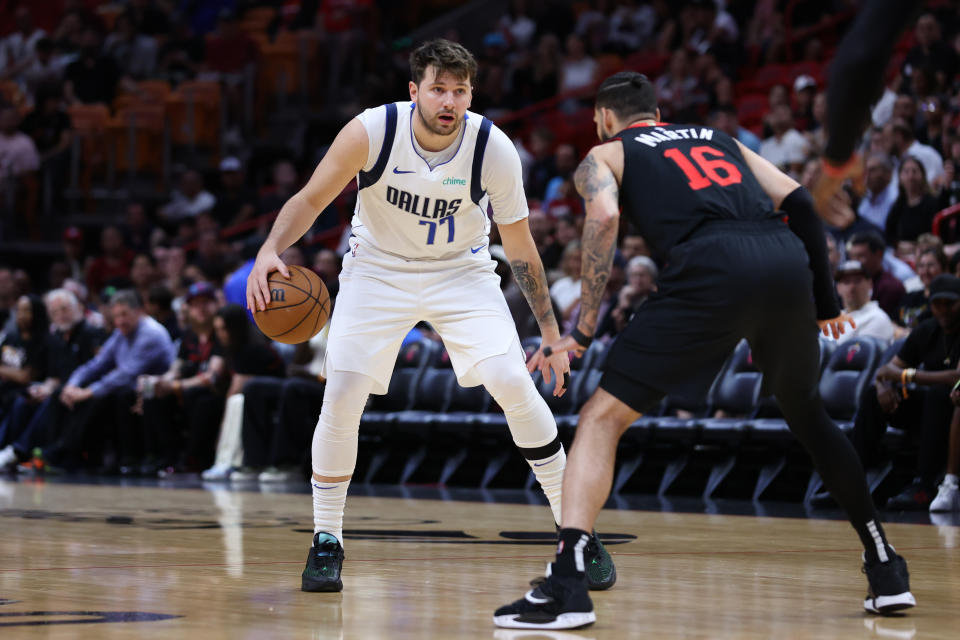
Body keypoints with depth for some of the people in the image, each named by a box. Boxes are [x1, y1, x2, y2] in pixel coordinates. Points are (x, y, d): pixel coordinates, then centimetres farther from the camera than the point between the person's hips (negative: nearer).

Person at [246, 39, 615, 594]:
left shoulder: (494, 149, -21)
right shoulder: (371, 132, -23)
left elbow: (521, 249, -8)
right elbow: (311, 199, -12)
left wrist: (552, 334, -4)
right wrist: (271, 251, -31)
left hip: (462, 271, 0)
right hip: (379, 268, 0)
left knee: (513, 384, -18)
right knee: (341, 397, -14)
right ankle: (327, 543, 5)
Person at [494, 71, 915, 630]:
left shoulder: (604, 155, 23)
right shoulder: (718, 139, 36)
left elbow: (604, 217, 0)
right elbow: (798, 200, 23)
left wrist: (583, 332, 1)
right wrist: (825, 301, 28)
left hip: (712, 266, -5)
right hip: (787, 258, 5)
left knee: (603, 417, 4)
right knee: (808, 415, 28)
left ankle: (567, 584, -11)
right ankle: (887, 573, 30)